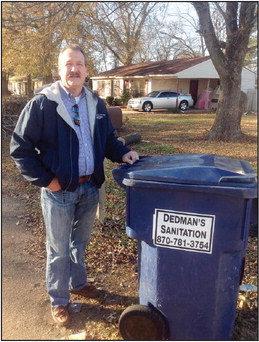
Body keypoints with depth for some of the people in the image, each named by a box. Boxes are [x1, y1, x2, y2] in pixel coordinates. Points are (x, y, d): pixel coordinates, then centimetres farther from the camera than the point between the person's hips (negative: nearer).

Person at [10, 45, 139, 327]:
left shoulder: (96, 104, 6)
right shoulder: (42, 104, -12)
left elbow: (107, 139, 15)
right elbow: (20, 147, -11)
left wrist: (122, 153, -4)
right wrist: (45, 179, -15)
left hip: (89, 187, 5)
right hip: (59, 191, -5)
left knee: (79, 242, 23)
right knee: (58, 249, 10)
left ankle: (78, 283, 47)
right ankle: (58, 301, 31)